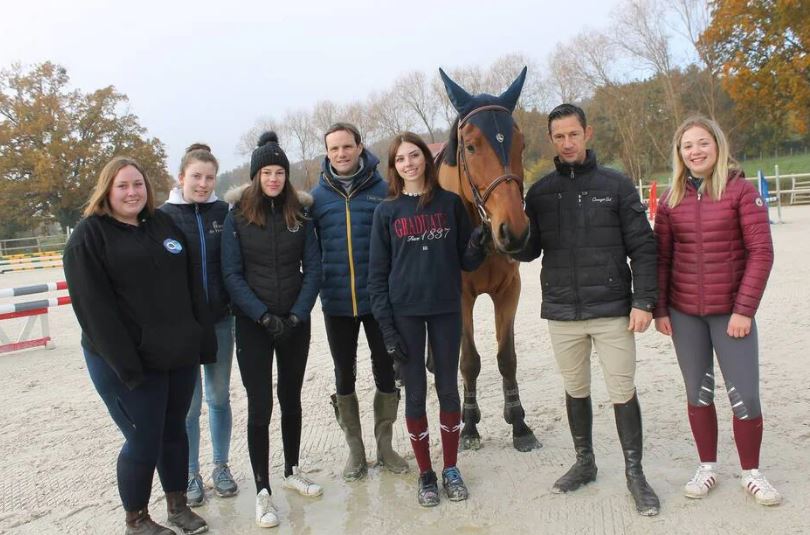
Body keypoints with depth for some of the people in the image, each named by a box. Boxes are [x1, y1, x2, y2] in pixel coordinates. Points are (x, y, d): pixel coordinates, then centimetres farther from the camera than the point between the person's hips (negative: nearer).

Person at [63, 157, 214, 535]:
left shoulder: (163, 224, 11)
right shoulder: (89, 236, -7)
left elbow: (191, 286, 12)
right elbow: (93, 307, -14)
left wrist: (204, 339, 6)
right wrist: (126, 364, -19)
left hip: (179, 356, 5)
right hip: (126, 364, -5)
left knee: (174, 430, 15)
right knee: (144, 442, 2)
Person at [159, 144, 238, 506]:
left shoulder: (224, 213, 2)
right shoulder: (164, 215, -5)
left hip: (221, 320, 2)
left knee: (219, 396, 13)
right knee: (188, 402, 6)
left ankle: (221, 466, 29)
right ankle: (190, 474, 24)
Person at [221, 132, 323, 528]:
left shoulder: (300, 213, 2)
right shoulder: (238, 216, -4)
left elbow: (312, 268, -1)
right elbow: (232, 274, -7)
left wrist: (297, 315, -12)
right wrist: (264, 316, -15)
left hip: (296, 321, 3)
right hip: (253, 324, -2)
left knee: (291, 398, 14)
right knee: (260, 406, -1)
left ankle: (291, 471, 32)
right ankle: (262, 491, 12)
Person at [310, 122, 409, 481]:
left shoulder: (383, 190, -3)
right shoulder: (318, 196, 2)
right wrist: (319, 285, -3)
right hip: (336, 303, 2)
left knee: (386, 372, 9)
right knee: (344, 377, 11)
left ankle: (384, 444, 29)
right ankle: (355, 449, 28)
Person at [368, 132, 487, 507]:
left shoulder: (450, 203, 2)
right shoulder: (386, 211, 0)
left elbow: (467, 262, 4)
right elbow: (377, 273, -1)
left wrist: (477, 247, -19)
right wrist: (386, 326, -7)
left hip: (446, 310, 1)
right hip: (405, 313, -1)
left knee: (448, 388, 10)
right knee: (415, 392, 7)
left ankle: (451, 468, 27)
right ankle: (425, 474, 23)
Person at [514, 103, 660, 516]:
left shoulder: (616, 185, -2)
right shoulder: (539, 192, 4)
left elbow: (642, 247, -2)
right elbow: (528, 251, 4)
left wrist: (643, 301, -10)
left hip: (612, 310, -2)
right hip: (561, 312, 3)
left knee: (623, 392, 4)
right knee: (576, 390, 15)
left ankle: (635, 474, 20)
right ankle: (584, 463, 33)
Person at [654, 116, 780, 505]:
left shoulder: (741, 191, -4)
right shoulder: (671, 200, 4)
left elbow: (761, 253, -8)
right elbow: (661, 258, 6)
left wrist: (744, 309, -13)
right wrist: (660, 309, 1)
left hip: (731, 311, -2)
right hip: (684, 313, 2)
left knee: (745, 396, 0)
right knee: (698, 394, 11)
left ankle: (751, 473, 23)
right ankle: (707, 467, 29)